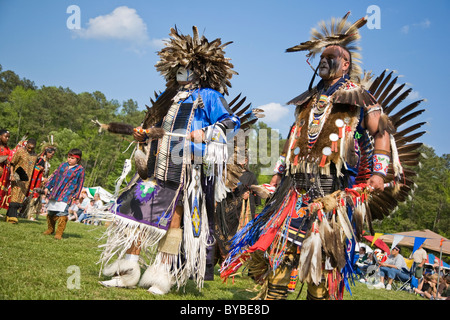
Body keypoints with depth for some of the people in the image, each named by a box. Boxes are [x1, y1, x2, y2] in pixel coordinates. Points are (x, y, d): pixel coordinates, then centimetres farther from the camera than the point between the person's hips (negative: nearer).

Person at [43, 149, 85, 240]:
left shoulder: (80, 170, 0)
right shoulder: (63, 165, 12)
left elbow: (80, 184, 2)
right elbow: (54, 175, 18)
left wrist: (76, 196, -2)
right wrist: (47, 187, 17)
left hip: (66, 194, -5)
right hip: (54, 193, 5)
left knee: (62, 213, -15)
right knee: (50, 212, 11)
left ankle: (59, 233, -6)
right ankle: (50, 229, 31)